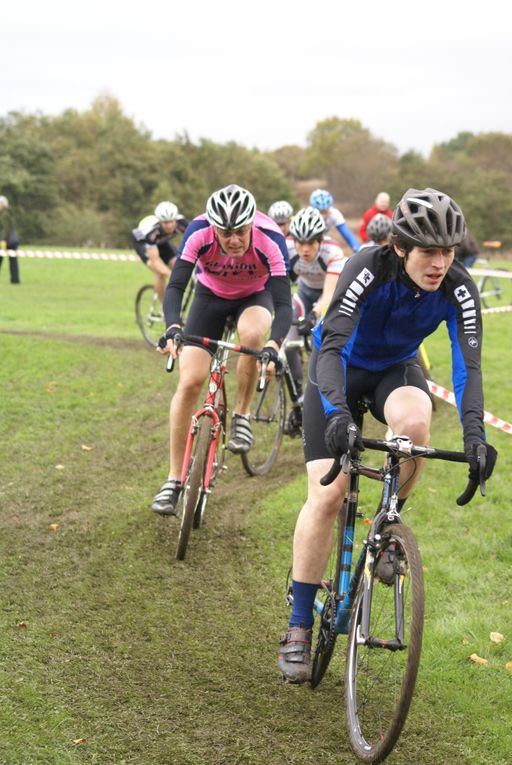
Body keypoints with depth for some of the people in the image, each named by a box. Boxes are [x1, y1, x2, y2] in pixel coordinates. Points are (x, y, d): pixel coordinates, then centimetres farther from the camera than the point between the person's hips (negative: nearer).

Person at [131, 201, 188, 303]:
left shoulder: (180, 222, -33)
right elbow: (155, 260, -44)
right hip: (141, 241, -5)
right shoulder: (152, 231, -42)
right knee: (160, 273, -27)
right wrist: (170, 274, -60)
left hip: (161, 241, 5)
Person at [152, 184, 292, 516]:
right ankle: (174, 479, -1)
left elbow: (283, 304, -36)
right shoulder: (199, 231, -31)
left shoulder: (270, 238, -34)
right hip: (211, 296, 1)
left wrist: (274, 345, -54)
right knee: (190, 381, -12)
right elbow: (175, 286, -33)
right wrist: (173, 328, -52)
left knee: (252, 333, -37)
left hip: (255, 297, -1)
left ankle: (242, 416, -11)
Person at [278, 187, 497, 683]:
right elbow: (332, 346, -41)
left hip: (396, 368, 2)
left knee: (414, 420, -35)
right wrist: (337, 412, -57)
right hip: (340, 367, -2)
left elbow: (467, 365, -28)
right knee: (326, 495, -13)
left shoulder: (458, 289, -23)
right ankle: (299, 629, -1)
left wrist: (474, 434, -44)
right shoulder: (369, 270, -32)